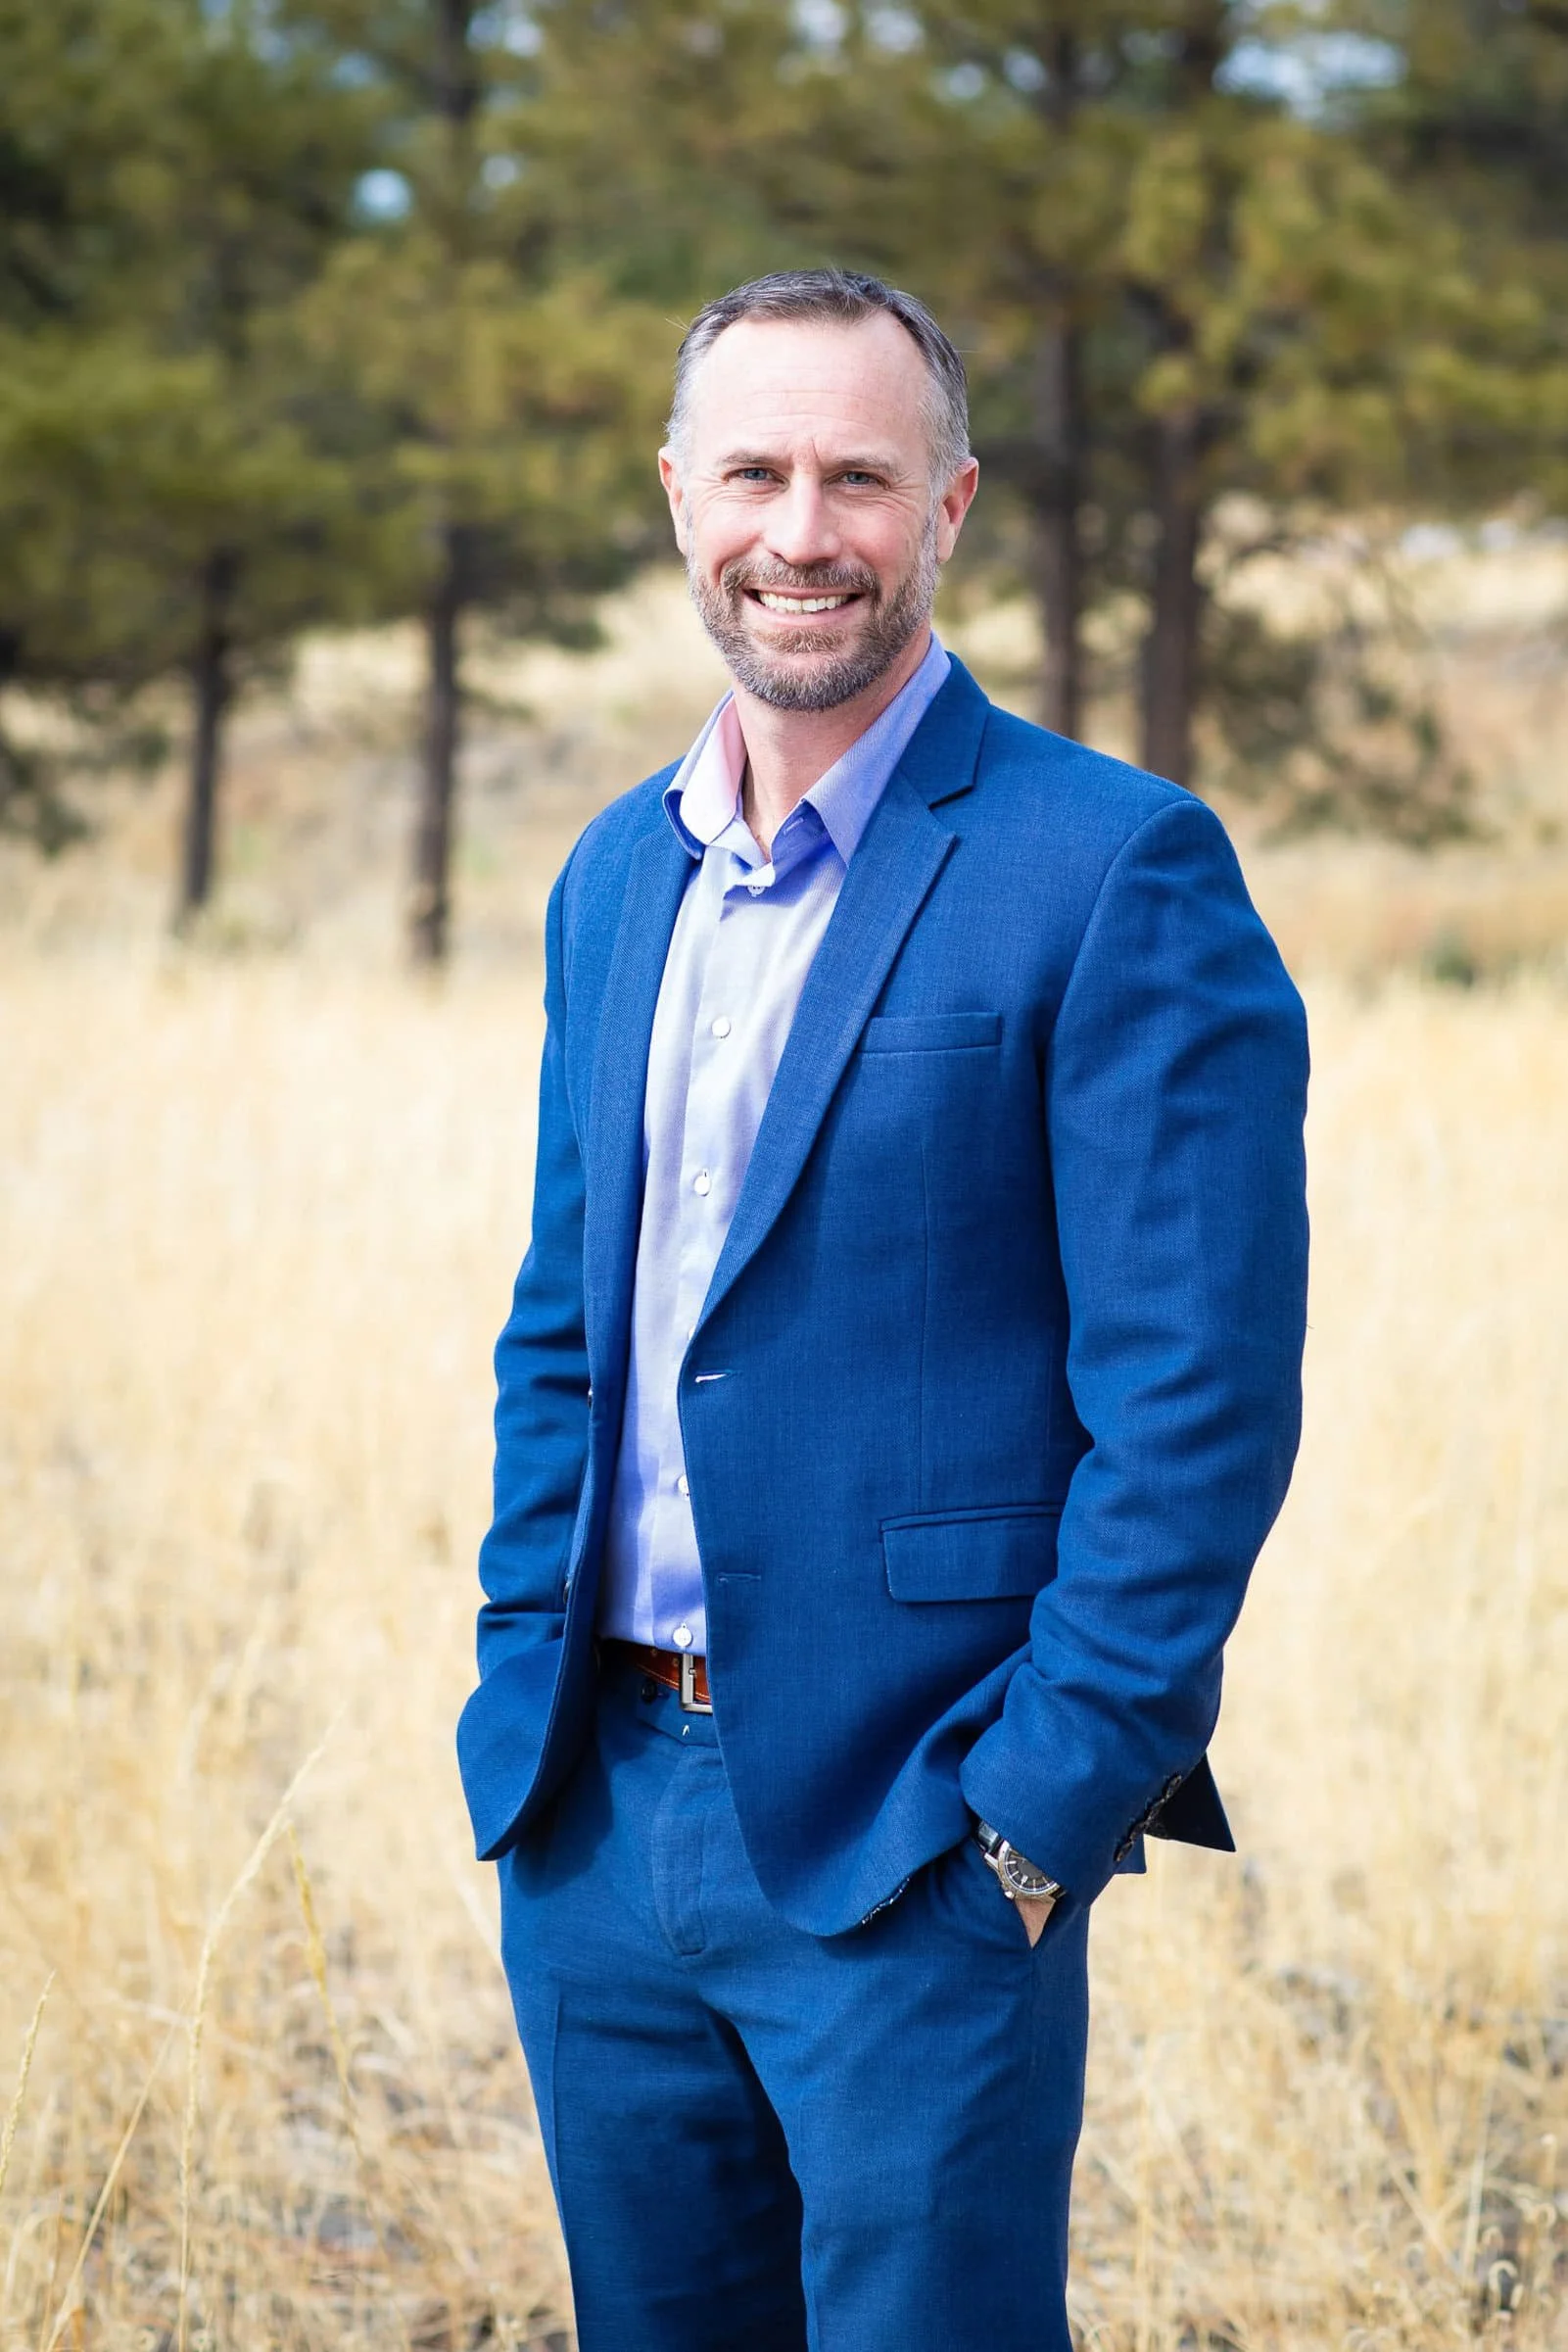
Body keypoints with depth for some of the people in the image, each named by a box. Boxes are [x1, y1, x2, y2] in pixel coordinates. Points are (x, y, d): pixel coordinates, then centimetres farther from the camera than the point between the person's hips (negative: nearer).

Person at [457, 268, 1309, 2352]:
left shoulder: (1117, 874, -10)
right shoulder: (618, 876, 12)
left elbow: (1196, 1399, -13)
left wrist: (1048, 1806, -15)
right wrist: (520, 1705, 10)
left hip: (910, 1839, -6)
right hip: (596, 1817, 6)